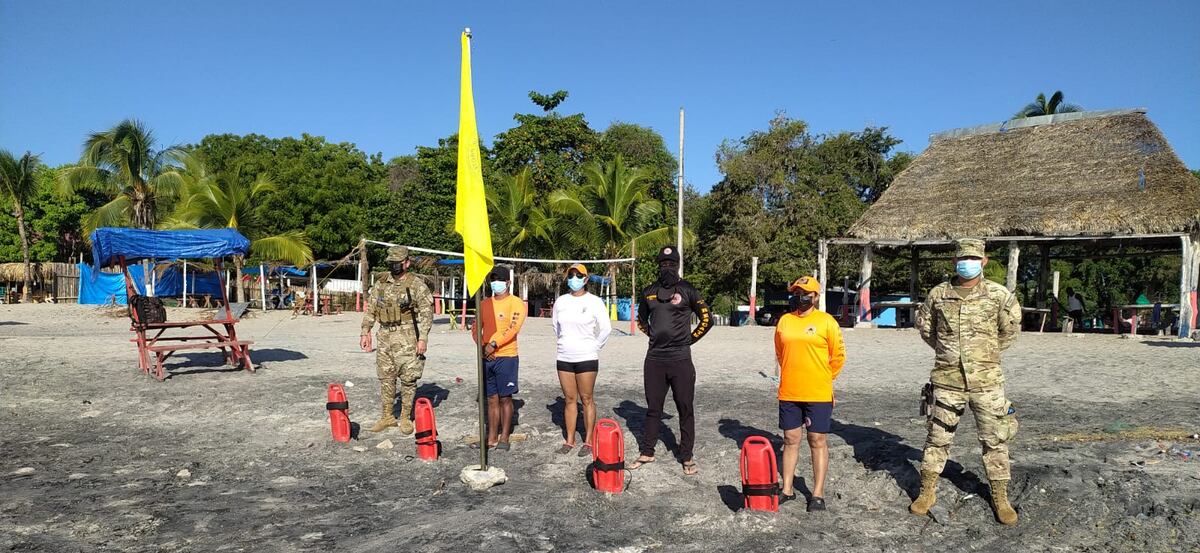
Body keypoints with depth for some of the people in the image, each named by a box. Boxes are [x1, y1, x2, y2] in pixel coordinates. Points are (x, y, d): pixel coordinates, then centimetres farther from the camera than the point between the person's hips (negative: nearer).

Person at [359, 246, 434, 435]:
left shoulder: (417, 284, -7)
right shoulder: (381, 283, 9)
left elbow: (426, 313, -9)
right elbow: (370, 309, 14)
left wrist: (422, 338, -14)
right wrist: (365, 332, 6)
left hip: (407, 338, -5)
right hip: (385, 336, 5)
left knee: (408, 379, 1)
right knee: (385, 378, 11)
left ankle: (406, 418, 13)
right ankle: (387, 417, 22)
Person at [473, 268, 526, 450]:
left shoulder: (516, 303, -5)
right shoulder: (485, 304, 12)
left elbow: (513, 328, -17)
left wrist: (493, 344, -24)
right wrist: (482, 346, -5)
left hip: (506, 356, -5)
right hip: (486, 357, 5)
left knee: (505, 398, 1)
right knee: (491, 399, 10)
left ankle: (504, 437, 10)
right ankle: (492, 438, 16)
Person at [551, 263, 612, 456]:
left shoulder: (594, 302, -6)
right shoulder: (561, 301, 6)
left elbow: (606, 328, -3)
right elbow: (555, 325, 21)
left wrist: (593, 346, 1)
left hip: (586, 358, -4)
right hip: (564, 358, 4)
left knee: (586, 399, 0)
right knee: (569, 399, 9)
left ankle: (588, 441, 8)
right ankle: (569, 440, 17)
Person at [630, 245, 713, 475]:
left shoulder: (687, 290, -2)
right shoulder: (649, 292, 9)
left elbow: (707, 319, 3)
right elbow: (641, 320, 24)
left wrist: (689, 339, 1)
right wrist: (655, 335, 12)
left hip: (680, 359, -3)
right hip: (654, 359, 3)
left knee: (685, 409, 3)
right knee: (653, 408, 12)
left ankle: (686, 457, 12)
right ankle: (647, 452, 23)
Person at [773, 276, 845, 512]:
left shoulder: (826, 321, -6)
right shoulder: (785, 320, 6)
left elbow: (838, 355, 1)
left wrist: (823, 378, 9)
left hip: (818, 395, -4)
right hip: (788, 393, 4)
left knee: (817, 441, 4)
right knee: (790, 440, 11)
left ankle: (818, 494, 13)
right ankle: (787, 489, 21)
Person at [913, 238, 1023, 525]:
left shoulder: (999, 295, -3)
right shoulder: (938, 294, 0)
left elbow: (1011, 329, 11)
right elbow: (924, 326, 15)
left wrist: (988, 353, 11)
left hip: (986, 380, -1)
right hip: (947, 380, 1)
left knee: (995, 439, 7)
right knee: (938, 437, 9)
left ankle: (1000, 498, 23)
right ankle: (927, 492, 22)